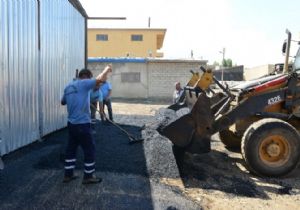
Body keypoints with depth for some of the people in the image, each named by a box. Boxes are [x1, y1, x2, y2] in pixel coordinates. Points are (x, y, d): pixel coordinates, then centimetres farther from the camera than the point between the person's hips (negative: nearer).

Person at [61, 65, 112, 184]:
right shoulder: (83, 84, -11)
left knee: (71, 149, 17)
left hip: (71, 124, 8)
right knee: (89, 150, 5)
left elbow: (63, 102, 26)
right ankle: (88, 176, 14)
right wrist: (107, 69, -7)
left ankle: (68, 174, 25)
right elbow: (99, 79, -24)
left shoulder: (68, 87, 12)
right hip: (82, 124, -8)